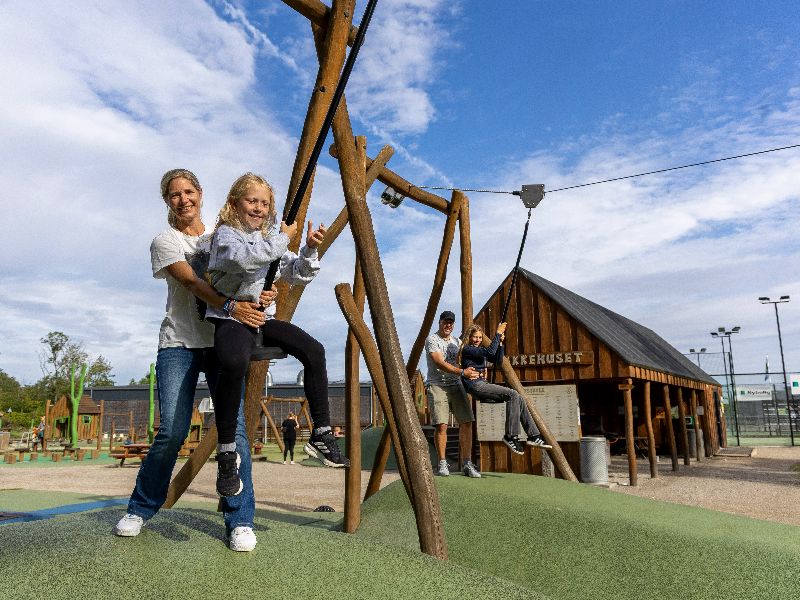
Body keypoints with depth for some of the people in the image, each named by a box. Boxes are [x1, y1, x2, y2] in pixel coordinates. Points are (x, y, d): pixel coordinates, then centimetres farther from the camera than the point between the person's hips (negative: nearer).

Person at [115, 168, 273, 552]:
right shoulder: (165, 241, 3)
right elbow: (191, 282, -15)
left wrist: (263, 294, -16)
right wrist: (231, 305, -33)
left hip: (223, 342, 2)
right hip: (179, 344, -2)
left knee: (234, 426, -9)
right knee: (172, 431, -8)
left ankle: (239, 522, 0)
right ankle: (140, 510, 17)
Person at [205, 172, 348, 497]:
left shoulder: (270, 238, 18)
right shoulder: (226, 233, 1)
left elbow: (298, 275, 14)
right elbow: (245, 257, -24)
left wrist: (310, 250, -3)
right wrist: (282, 238, -15)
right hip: (231, 317, -6)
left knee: (313, 350, -16)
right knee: (234, 363, -37)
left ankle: (321, 435, -5)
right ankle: (226, 453, -21)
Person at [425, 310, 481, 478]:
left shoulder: (457, 342, 17)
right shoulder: (432, 340, -5)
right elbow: (440, 363, -17)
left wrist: (478, 371, 0)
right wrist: (462, 372, -26)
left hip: (456, 385, 6)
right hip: (437, 386, -6)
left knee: (466, 423, -3)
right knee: (441, 425, -12)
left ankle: (467, 463, 3)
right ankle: (442, 464, 1)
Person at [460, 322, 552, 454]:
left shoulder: (480, 349, 22)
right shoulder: (467, 349, -6)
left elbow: (497, 360, 17)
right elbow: (489, 352, -19)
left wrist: (500, 342, 6)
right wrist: (498, 333, -13)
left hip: (483, 385, 9)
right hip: (476, 386, -9)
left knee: (518, 399, -5)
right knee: (513, 395, -23)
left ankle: (534, 436, -5)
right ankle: (510, 436, -19)